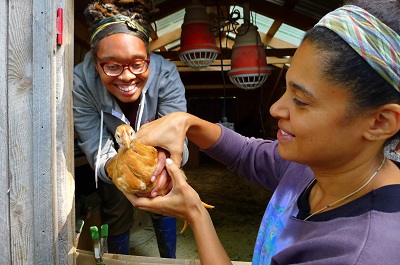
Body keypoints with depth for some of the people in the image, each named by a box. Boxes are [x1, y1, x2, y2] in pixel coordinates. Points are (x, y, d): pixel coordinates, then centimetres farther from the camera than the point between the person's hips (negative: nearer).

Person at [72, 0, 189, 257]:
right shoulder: (81, 83, -35)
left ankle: (170, 259, 40)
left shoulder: (166, 74, -36)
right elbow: (99, 154, -34)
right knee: (117, 214, 10)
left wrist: (167, 157, -62)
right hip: (115, 154, 0)